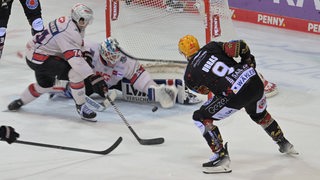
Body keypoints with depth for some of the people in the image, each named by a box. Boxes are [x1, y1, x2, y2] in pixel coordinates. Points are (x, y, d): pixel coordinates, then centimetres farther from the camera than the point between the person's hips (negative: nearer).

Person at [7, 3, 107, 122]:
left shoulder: (66, 21, 2)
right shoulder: (70, 33, -28)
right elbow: (75, 59, -36)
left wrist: (84, 54, 15)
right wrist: (93, 77, -39)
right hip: (39, 58, -11)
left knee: (45, 85, 32)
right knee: (76, 73, -21)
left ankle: (20, 101, 54)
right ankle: (80, 106, -9)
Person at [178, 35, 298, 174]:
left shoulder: (190, 75, 4)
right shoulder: (211, 47, 11)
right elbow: (239, 46, 5)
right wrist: (248, 60, 23)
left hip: (235, 94, -6)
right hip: (255, 82, 6)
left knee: (201, 118, 8)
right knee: (260, 114, 37)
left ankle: (222, 157, 4)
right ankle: (284, 145, 53)